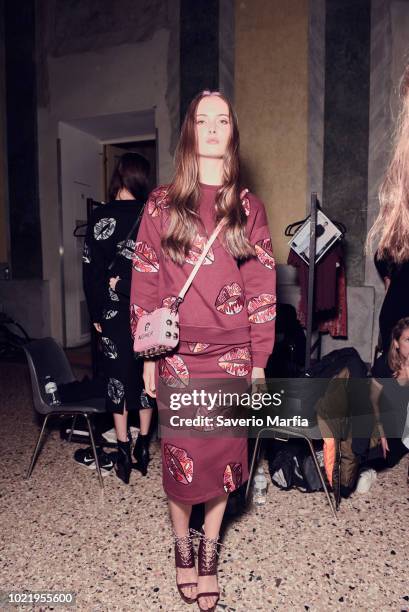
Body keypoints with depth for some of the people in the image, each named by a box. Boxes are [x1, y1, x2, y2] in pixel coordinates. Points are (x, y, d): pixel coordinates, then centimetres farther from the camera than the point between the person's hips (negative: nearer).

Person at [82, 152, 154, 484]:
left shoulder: (99, 217, -3)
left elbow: (91, 269, -2)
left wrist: (97, 313, 5)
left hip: (113, 312, 0)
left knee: (118, 375, 10)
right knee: (146, 374, 13)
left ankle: (124, 451, 16)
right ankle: (143, 446, 23)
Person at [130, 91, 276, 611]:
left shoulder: (248, 207, 5)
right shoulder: (162, 204, 3)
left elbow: (262, 288, 4)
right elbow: (145, 281, 2)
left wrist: (259, 359, 1)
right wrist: (148, 354, 0)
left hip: (232, 355, 1)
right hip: (178, 354, -1)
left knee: (224, 455, 8)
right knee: (181, 455, 8)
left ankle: (210, 551, 33)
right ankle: (182, 547, 34)